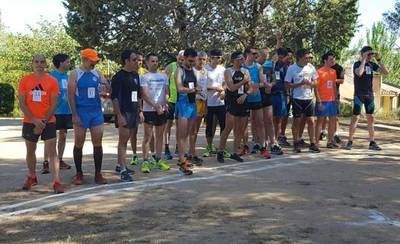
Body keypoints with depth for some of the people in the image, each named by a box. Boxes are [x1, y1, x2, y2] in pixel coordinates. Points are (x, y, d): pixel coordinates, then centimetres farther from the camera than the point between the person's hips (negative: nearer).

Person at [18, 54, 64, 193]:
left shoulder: (52, 81, -2)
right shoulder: (24, 80, 1)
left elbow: (54, 104, -4)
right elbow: (22, 103, -3)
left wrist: (44, 122, -11)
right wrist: (34, 120, -13)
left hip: (48, 122, -2)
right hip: (30, 122, 2)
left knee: (52, 151, -8)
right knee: (30, 151, 15)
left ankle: (57, 182, -10)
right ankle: (31, 177, 34)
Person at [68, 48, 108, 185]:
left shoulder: (97, 73, 8)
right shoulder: (75, 74, -4)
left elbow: (108, 88, 11)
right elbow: (71, 95, -7)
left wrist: (104, 88, -14)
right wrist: (74, 115, -13)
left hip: (96, 112, 4)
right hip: (81, 113, -3)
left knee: (98, 144, 2)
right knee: (79, 144, 4)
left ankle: (98, 174, 9)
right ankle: (79, 174, 15)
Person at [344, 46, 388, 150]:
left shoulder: (372, 64, 8)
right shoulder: (357, 64, -6)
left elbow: (385, 72, 3)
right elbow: (359, 73, -28)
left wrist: (379, 60, -6)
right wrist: (364, 60, -21)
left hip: (370, 95, 5)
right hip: (359, 95, -5)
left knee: (371, 118, 5)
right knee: (355, 117, -4)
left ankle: (372, 142, 10)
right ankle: (350, 142, 2)